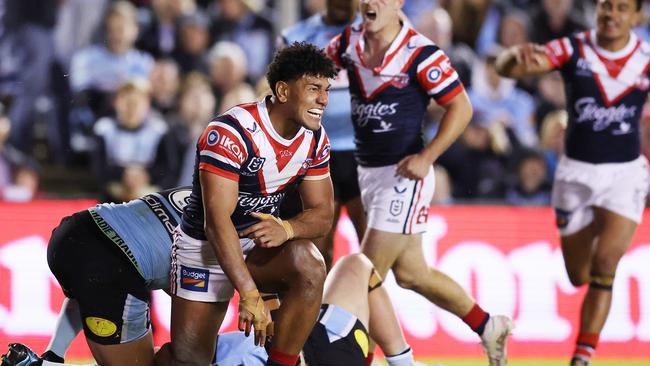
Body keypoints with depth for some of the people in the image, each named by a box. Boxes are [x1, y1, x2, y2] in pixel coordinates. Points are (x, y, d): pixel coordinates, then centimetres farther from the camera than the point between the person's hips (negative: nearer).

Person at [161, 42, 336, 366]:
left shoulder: (315, 139, -4)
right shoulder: (231, 133, -26)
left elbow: (322, 214, 1)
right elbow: (217, 221, -30)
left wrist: (287, 229, -24)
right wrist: (250, 295, -35)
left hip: (263, 242, 5)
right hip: (206, 245, -5)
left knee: (310, 269, -28)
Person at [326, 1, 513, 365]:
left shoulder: (421, 54, -17)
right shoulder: (349, 43, 1)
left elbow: (461, 106, -11)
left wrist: (426, 157, -19)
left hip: (404, 174, -7)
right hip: (368, 171, 7)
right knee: (411, 273, 14)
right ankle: (488, 327, 30)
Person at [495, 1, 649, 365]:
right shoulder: (573, 50, -12)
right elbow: (506, 67, -26)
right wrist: (518, 58, -49)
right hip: (577, 171, 1)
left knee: (604, 266, -16)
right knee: (579, 275, 12)